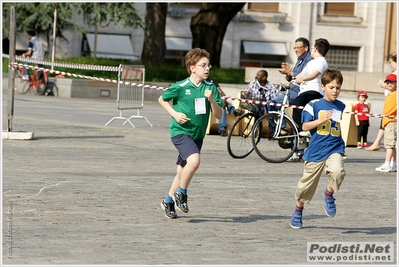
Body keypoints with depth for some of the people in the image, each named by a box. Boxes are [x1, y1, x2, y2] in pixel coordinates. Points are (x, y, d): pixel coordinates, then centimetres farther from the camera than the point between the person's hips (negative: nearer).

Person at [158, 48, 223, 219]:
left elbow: (219, 115, -2)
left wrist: (211, 99, -19)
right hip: (181, 132, -5)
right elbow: (162, 99, 6)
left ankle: (168, 201, 34)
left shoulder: (211, 87, -1)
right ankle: (181, 193, -7)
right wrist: (175, 114, -9)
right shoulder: (180, 87, -11)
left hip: (197, 134, 5)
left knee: (182, 171, 14)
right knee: (194, 160, -28)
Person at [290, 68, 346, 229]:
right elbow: (305, 126, -10)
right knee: (307, 183, 9)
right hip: (316, 151, -1)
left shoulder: (341, 107, 7)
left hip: (335, 149, 2)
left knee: (338, 172, -30)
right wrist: (322, 119, -20)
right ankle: (298, 210, 34)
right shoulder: (314, 105, -4)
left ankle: (329, 194, 1)